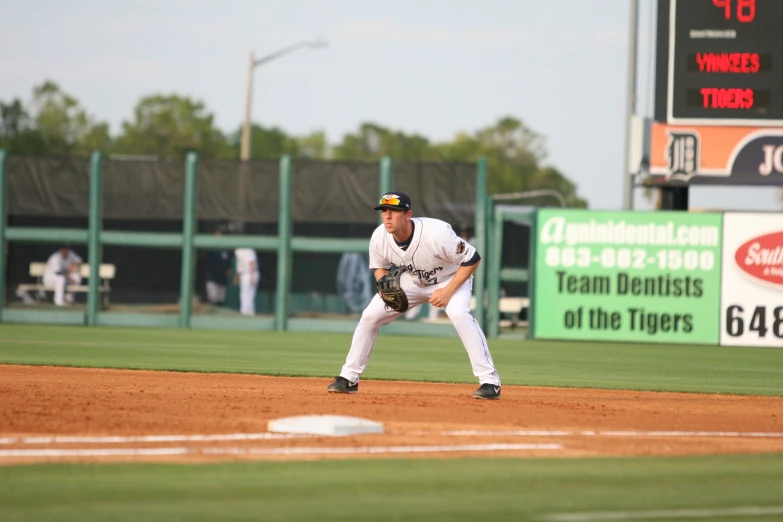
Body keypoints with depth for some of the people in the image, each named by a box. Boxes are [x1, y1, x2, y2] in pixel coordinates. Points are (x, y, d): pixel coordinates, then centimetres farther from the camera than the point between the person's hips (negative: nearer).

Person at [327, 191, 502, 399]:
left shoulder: (435, 233, -38)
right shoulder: (379, 238, -22)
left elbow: (472, 259, -27)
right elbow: (380, 267, 0)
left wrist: (448, 292, -32)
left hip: (451, 279, -5)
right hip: (412, 281, 5)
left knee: (459, 314, -33)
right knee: (370, 315, -6)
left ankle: (490, 381, -28)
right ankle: (349, 378, 8)